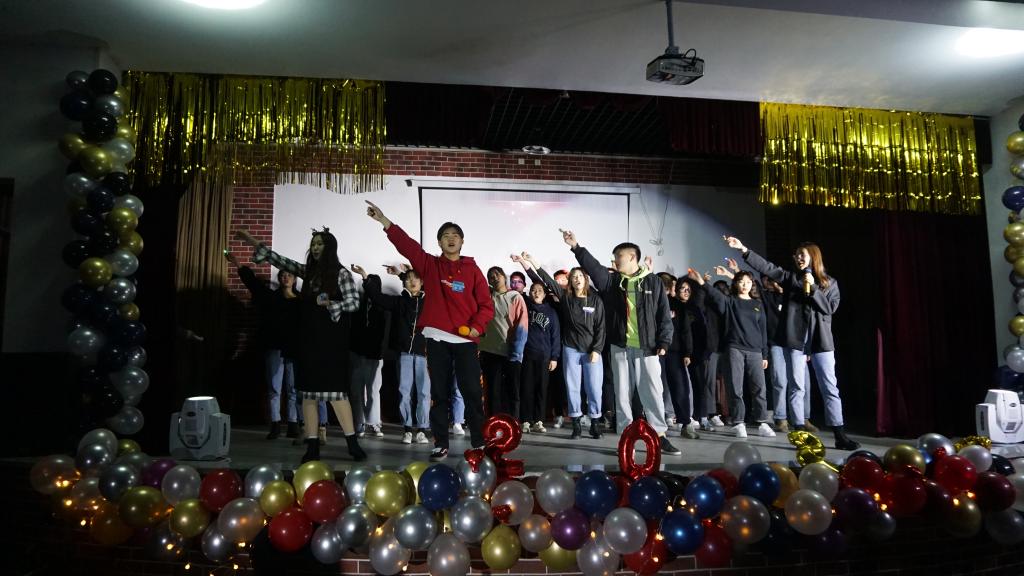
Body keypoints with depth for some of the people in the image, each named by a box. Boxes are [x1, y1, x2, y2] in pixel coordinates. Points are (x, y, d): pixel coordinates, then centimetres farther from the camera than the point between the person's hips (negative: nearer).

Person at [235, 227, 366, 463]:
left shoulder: (341, 273, -2)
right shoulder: (308, 271, 12)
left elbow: (354, 303, -5)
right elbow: (282, 261, 13)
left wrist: (330, 304, -19)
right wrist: (255, 244, 10)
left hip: (330, 338, -5)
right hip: (308, 337, 5)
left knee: (335, 390, -7)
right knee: (308, 391, 3)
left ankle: (352, 443, 1)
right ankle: (312, 446, 7)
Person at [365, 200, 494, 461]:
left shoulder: (472, 269, 6)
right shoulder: (430, 265, 8)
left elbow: (486, 305, 2)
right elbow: (406, 244, -3)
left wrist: (477, 326, -14)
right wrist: (384, 220, -12)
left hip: (465, 340, -1)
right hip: (437, 339, 1)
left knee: (472, 392, 1)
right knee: (439, 393, 6)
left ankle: (479, 443, 9)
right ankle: (440, 444, 13)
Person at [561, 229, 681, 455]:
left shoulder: (653, 282, 4)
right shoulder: (611, 280, 9)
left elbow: (664, 315, 2)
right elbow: (593, 266, -5)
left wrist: (663, 342, -5)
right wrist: (576, 247, -16)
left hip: (647, 348, -2)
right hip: (620, 347, 2)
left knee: (652, 392, 0)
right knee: (622, 394, 5)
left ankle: (660, 437, 8)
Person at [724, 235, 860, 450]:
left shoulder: (829, 282, 10)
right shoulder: (790, 277, 10)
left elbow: (831, 307, -2)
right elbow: (766, 267, -1)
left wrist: (812, 288, -10)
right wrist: (743, 249, -11)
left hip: (821, 340, 0)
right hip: (795, 339, 0)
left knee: (830, 388, 1)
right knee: (796, 388, 2)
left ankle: (840, 436, 6)